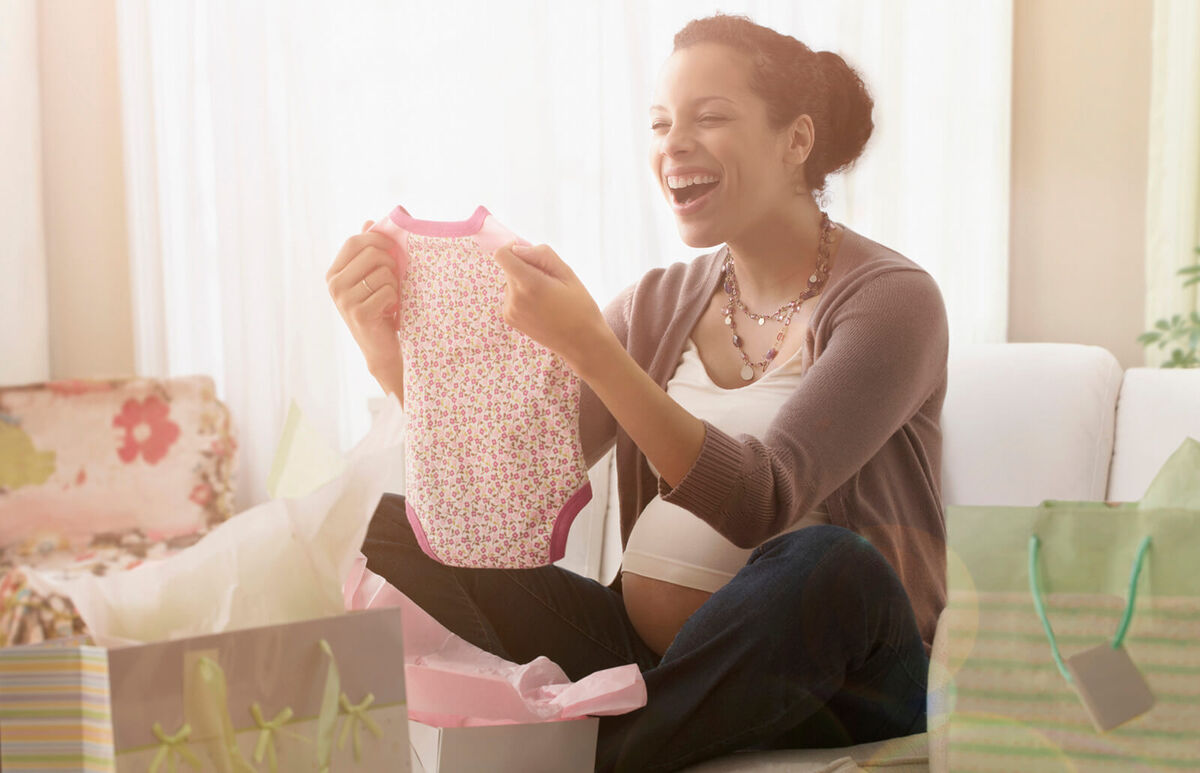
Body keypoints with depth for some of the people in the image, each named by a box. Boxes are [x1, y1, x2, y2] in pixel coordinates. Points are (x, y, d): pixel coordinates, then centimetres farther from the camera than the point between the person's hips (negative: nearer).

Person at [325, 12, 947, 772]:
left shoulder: (891, 298, -8)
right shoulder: (660, 304, 9)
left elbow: (762, 502, -23)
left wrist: (590, 348, -33)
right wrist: (402, 366, -17)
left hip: (831, 682, -4)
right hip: (642, 649, 5)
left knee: (825, 561, -38)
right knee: (389, 527, -6)